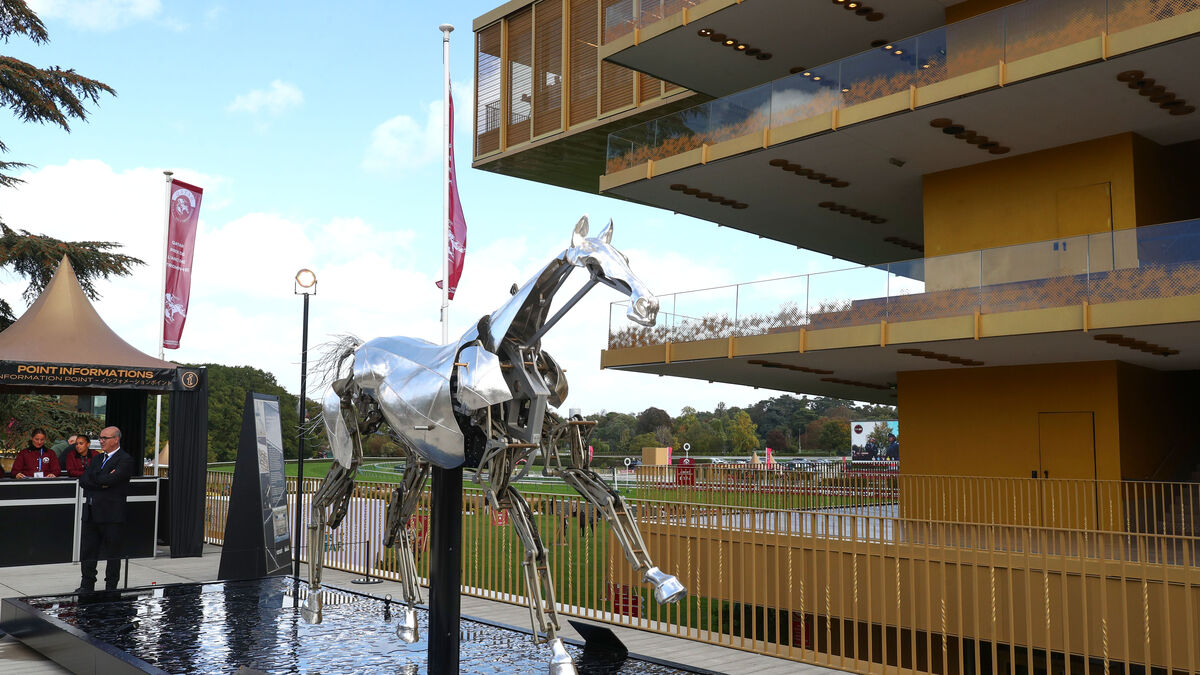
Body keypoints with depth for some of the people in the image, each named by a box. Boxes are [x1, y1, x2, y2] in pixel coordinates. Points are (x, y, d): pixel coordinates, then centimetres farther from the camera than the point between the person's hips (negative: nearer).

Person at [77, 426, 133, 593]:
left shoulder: (125, 460, -7)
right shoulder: (97, 459, 17)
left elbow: (111, 480, -20)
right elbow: (83, 480, 5)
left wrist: (93, 479, -6)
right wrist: (102, 482, -10)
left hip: (112, 515, -7)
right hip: (91, 513, 7)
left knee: (113, 554, 4)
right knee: (87, 551, 11)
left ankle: (111, 587, 14)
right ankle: (87, 585, 23)